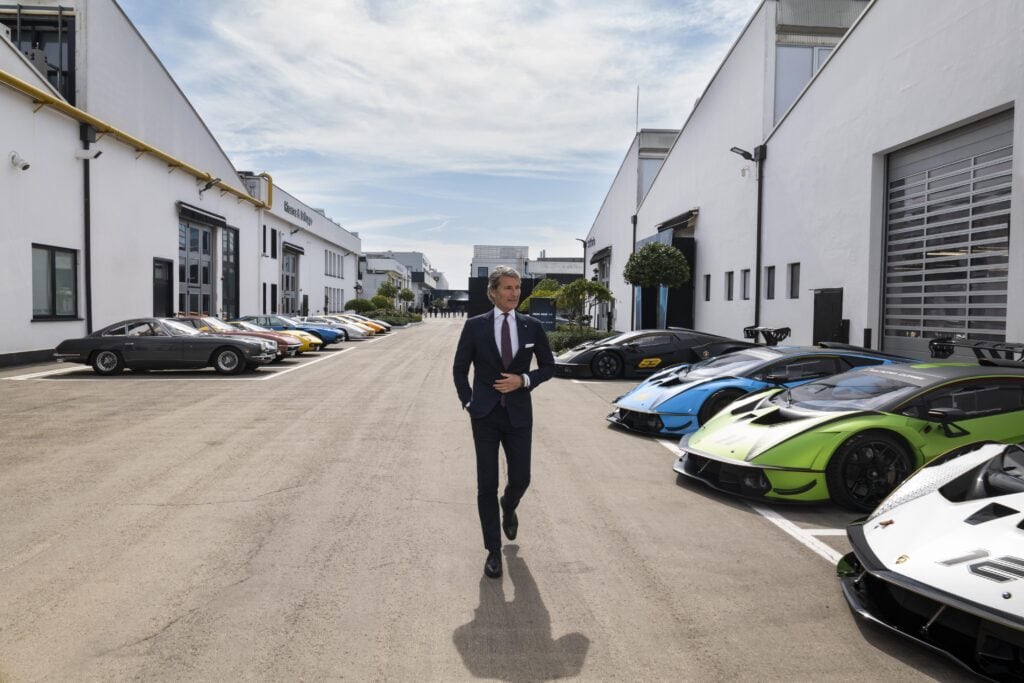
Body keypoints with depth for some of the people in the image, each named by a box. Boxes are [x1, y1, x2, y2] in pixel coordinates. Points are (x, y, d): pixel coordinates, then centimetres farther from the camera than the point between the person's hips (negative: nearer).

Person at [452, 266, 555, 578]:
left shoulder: (532, 326, 0)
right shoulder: (475, 326, -3)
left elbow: (548, 366, 7)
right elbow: (460, 368, 6)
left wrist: (523, 380, -9)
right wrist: (468, 402, -1)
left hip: (519, 414, 1)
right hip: (485, 415, -1)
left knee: (520, 479, 8)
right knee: (487, 484, 2)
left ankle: (508, 507, 45)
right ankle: (494, 550, 15)